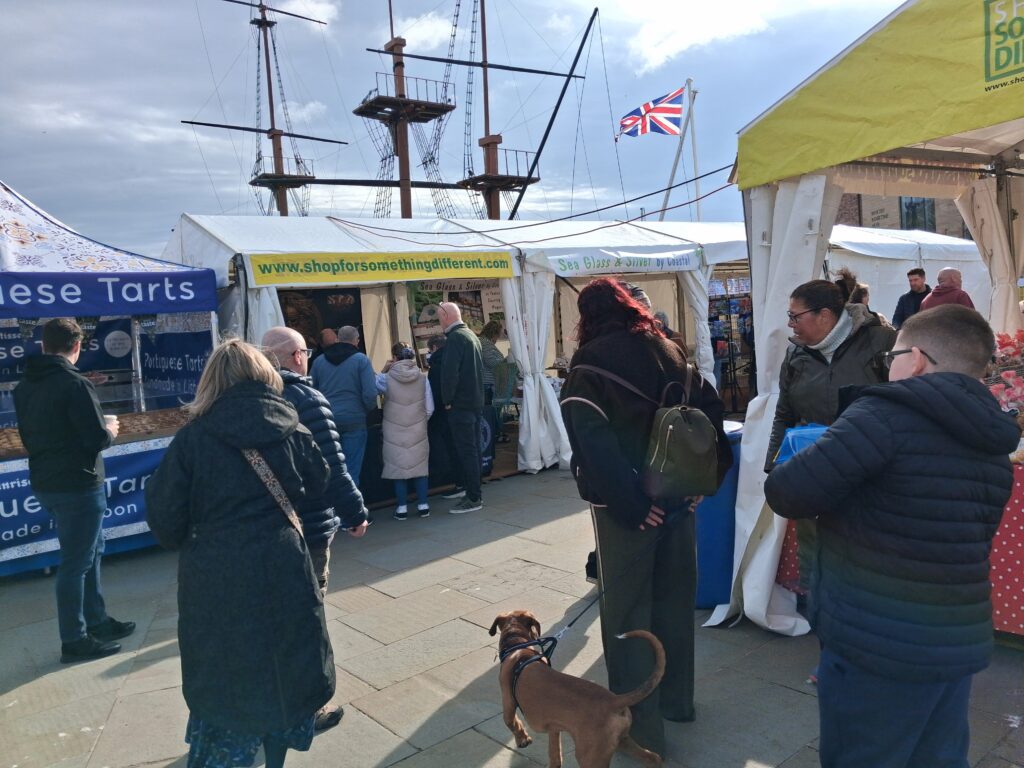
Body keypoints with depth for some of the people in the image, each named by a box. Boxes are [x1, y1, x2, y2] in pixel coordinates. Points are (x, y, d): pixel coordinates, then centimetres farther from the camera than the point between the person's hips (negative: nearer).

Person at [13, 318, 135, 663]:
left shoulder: (24, 386, 7)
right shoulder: (75, 384, -20)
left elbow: (29, 436, 15)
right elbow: (97, 439, -22)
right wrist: (110, 428, 0)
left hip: (45, 483, 8)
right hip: (78, 485, -8)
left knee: (90, 551, 21)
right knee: (76, 562, 2)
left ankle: (98, 622, 31)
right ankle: (74, 641, 13)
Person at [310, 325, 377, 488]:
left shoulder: (319, 361, 8)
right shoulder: (361, 360, -5)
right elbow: (370, 394, -13)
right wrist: (370, 410, 5)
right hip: (354, 420, -4)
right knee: (352, 471, 2)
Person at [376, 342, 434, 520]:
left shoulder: (386, 378, -9)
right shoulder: (422, 378, -4)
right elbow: (429, 409, -2)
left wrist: (384, 370, 8)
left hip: (394, 432, -1)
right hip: (418, 431, 1)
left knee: (398, 466, 8)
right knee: (420, 465, 11)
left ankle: (402, 507, 11)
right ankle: (423, 505, 14)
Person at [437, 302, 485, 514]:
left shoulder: (455, 338, -15)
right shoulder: (472, 335, 15)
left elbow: (449, 372, -23)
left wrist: (447, 399, -12)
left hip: (460, 403, -10)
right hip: (475, 401, 10)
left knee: (466, 450, -6)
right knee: (470, 447, 17)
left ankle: (474, 498, -4)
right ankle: (464, 485, 29)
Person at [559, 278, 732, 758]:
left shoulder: (590, 362, -11)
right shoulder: (668, 351, 6)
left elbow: (593, 439, -22)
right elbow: (710, 409, 3)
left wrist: (628, 503, -19)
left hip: (626, 507, -6)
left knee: (627, 614, 7)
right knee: (674, 601, 20)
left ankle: (641, 726, 16)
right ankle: (676, 699, 36)